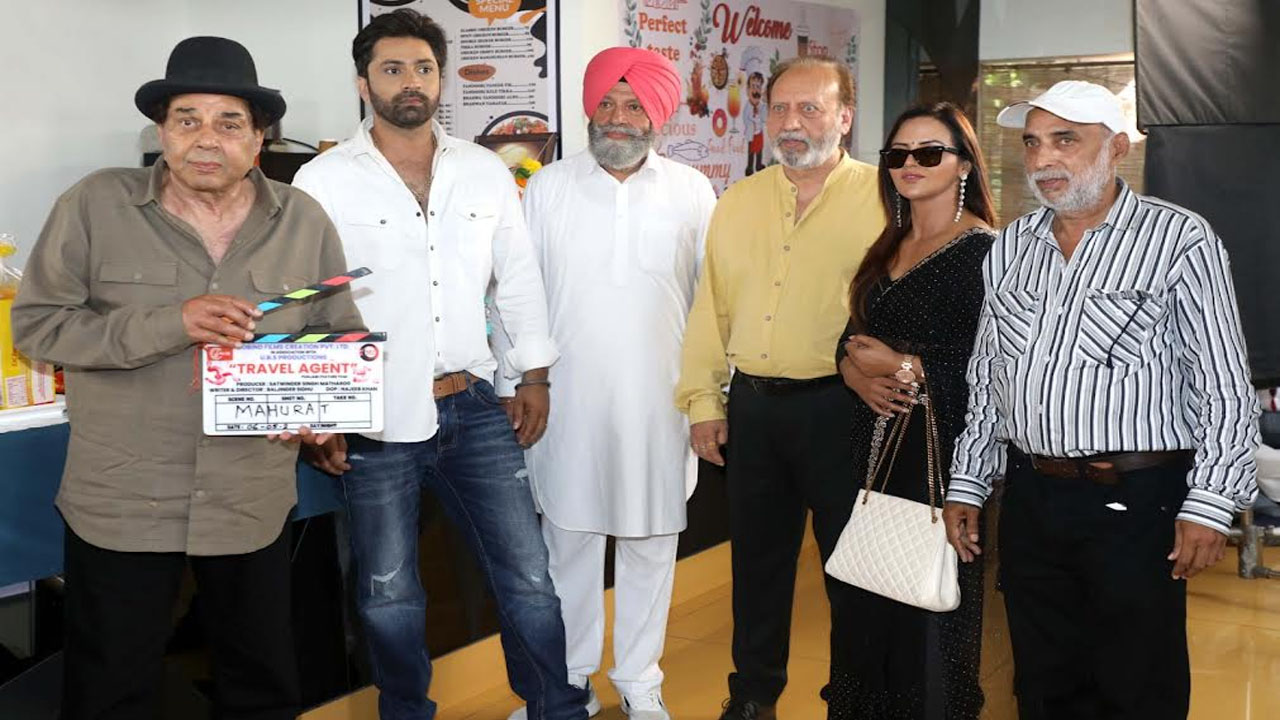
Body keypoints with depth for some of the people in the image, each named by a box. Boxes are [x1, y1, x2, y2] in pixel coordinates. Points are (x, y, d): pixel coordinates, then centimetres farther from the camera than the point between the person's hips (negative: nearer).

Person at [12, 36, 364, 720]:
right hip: (119, 504, -2)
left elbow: (342, 336, 9)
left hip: (255, 504, 2)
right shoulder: (95, 206, -5)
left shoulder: (304, 221, 1)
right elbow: (36, 324, -7)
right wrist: (169, 324, -20)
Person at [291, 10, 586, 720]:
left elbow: (519, 279, 12)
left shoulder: (486, 171, 6)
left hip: (476, 407, 2)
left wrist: (534, 375, 10)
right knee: (389, 596, 10)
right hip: (377, 421, -2)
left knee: (528, 579, 5)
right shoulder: (324, 181, -4)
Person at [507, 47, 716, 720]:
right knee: (569, 538, 9)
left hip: (657, 400, 0)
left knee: (650, 540, 9)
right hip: (567, 398, 0)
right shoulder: (547, 188, 2)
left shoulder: (692, 191, 2)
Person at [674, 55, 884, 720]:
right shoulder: (737, 204, 10)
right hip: (752, 405, 5)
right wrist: (703, 401, 8)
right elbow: (711, 307, 11)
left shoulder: (881, 197, -5)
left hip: (839, 407, -4)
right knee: (757, 557, 17)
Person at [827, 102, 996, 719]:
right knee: (875, 592, 14)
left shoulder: (983, 251, -10)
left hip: (942, 444, -7)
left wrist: (904, 366, -13)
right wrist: (858, 374, -7)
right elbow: (851, 339, 15)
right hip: (879, 439, 7)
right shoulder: (888, 248, 14)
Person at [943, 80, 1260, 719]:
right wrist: (966, 486, 12)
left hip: (1135, 503, -5)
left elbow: (1225, 390, -8)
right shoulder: (1009, 248, 10)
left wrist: (1208, 505, -13)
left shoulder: (1180, 240, -6)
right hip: (1029, 500, 5)